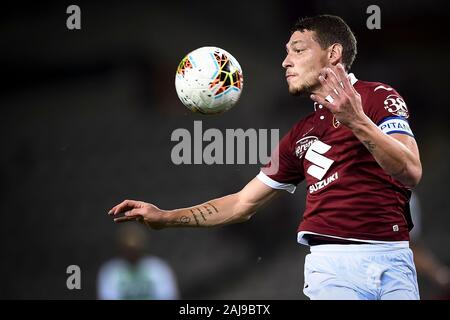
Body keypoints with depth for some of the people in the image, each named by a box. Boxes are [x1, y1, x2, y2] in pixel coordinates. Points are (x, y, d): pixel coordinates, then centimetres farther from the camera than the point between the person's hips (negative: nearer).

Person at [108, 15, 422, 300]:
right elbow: (243, 203, 24)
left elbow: (411, 172, -11)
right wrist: (166, 217, 17)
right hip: (332, 263, 4)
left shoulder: (378, 97, 3)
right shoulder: (300, 135, 21)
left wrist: (358, 122, -24)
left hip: (391, 259, -4)